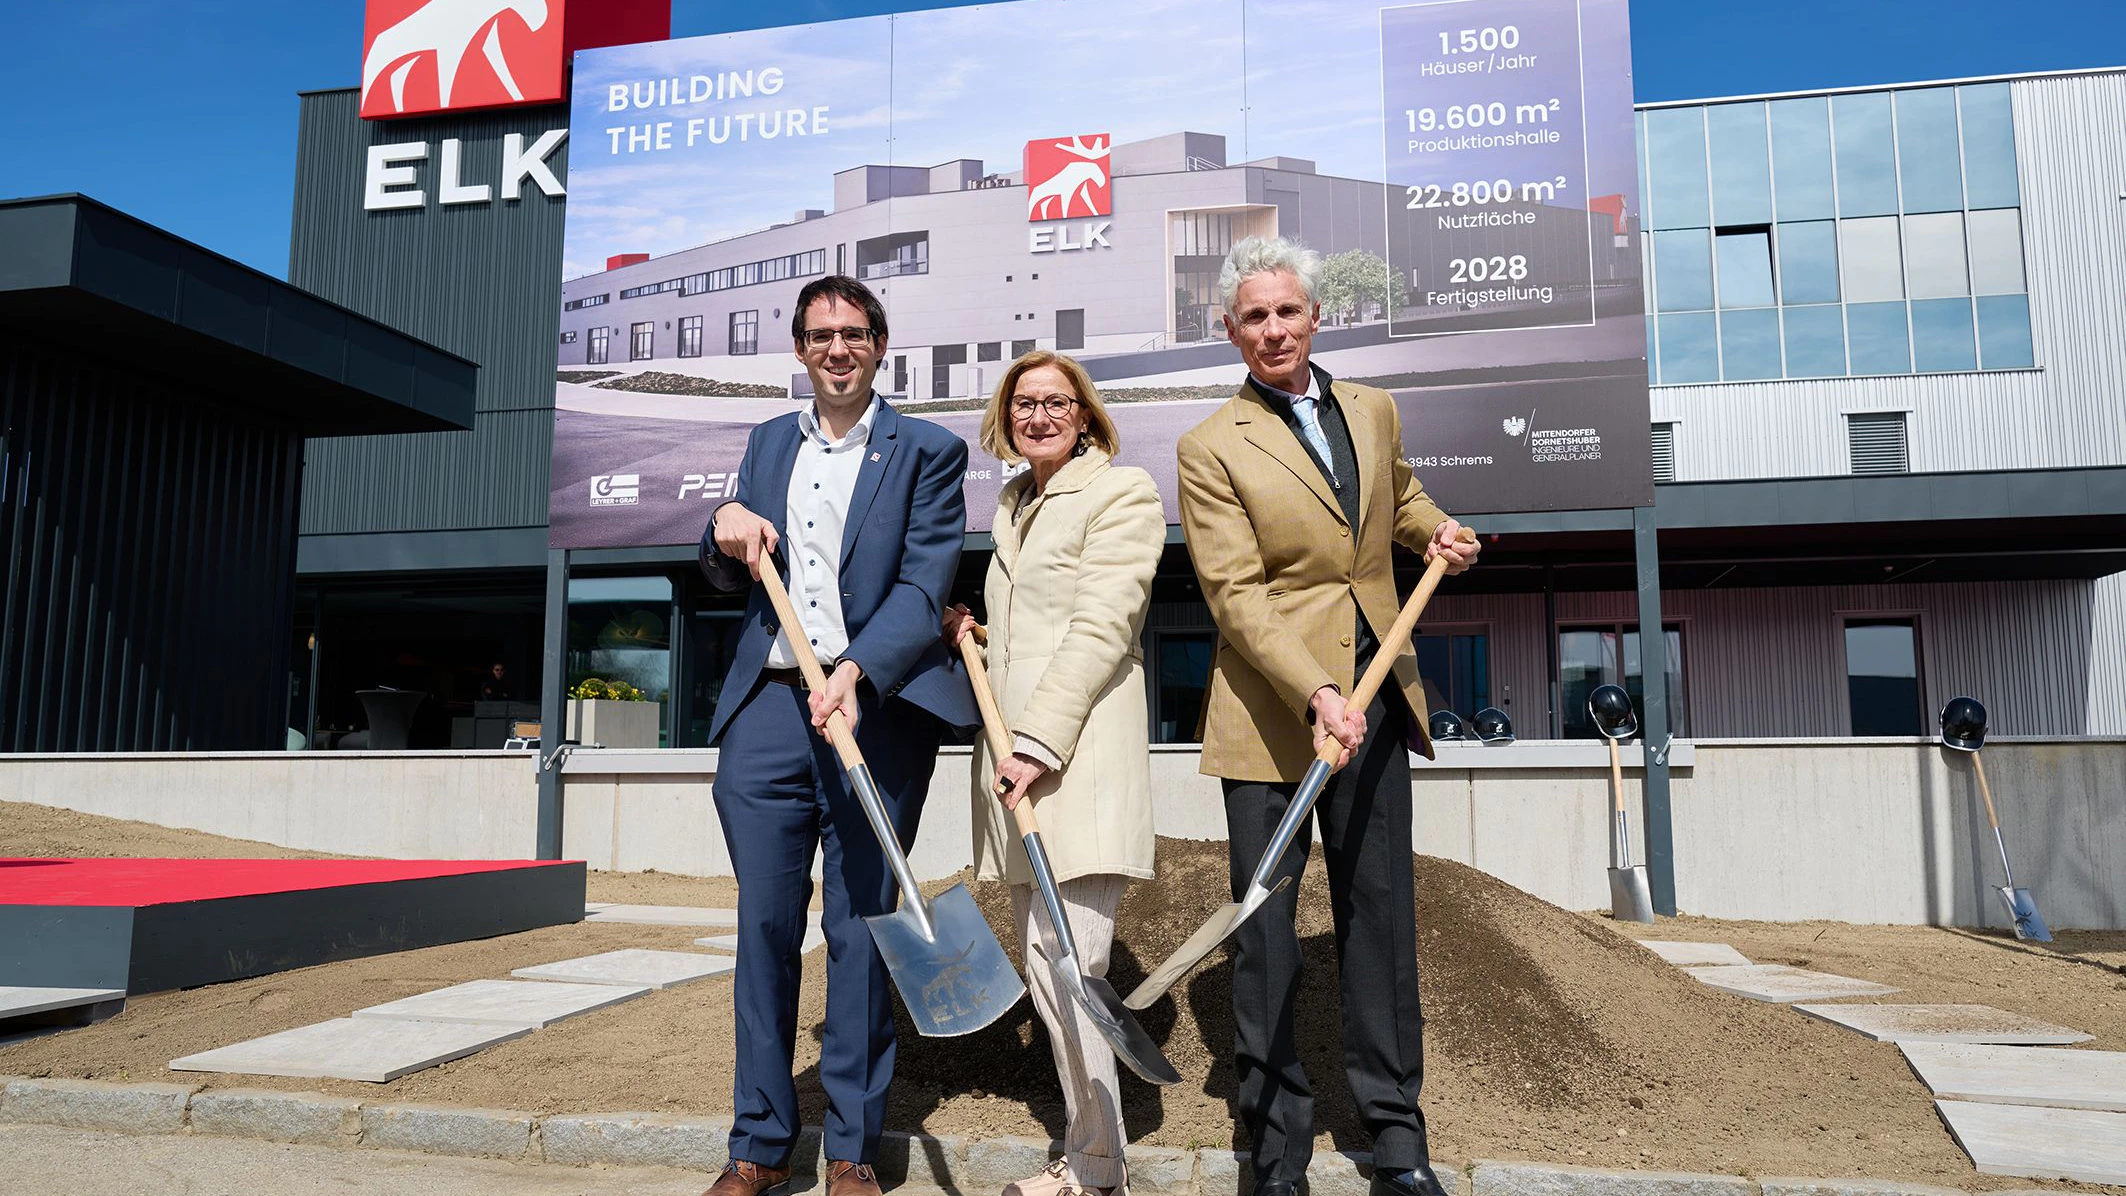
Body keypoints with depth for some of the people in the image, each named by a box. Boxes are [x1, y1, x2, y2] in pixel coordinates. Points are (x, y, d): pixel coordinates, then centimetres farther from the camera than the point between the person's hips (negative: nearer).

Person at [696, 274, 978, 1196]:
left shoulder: (928, 452, 3)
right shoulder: (767, 443, 18)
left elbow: (923, 586, -8)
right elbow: (729, 579, 23)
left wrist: (855, 671, -24)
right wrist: (725, 534, -1)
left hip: (876, 709, -3)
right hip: (770, 705, 4)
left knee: (861, 928, 1)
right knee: (764, 922, 4)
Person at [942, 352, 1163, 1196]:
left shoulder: (1123, 492, -2)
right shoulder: (1012, 503, 21)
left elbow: (1100, 628, -13)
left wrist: (1039, 742, -19)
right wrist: (967, 631, 12)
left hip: (1079, 757, -8)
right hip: (1014, 754, 8)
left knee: (1066, 968, -9)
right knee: (1041, 971, 11)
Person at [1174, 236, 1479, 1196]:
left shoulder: (1373, 410, 11)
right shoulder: (1211, 448, -5)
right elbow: (1237, 594, -13)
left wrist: (1438, 533, 10)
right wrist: (1314, 694, -24)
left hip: (1375, 694, 4)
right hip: (1270, 712, -4)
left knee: (1380, 909, 9)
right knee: (1265, 923, 3)